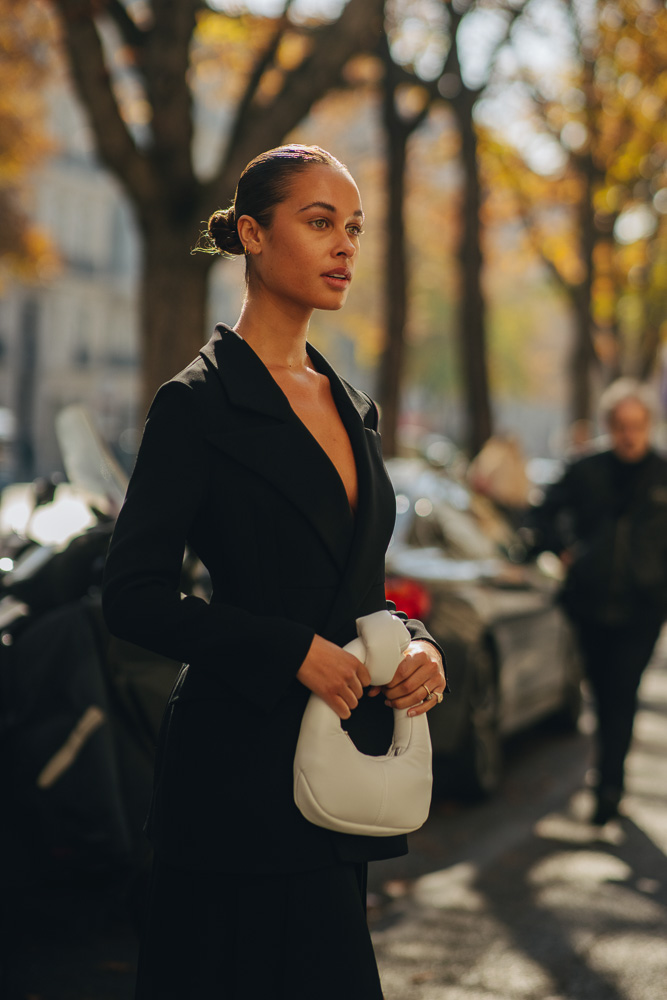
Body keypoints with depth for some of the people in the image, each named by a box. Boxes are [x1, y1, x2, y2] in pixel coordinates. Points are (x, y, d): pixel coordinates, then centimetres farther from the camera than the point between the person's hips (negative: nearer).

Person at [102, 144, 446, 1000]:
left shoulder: (352, 408, 15)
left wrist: (415, 643, 1)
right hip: (248, 766, -7)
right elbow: (133, 596, -13)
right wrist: (296, 651, -18)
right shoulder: (198, 403, -8)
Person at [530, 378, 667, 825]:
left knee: (622, 695, -10)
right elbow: (546, 515, 16)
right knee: (604, 692, 13)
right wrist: (566, 551, 4)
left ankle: (609, 785, -7)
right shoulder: (586, 473, 3)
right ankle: (612, 773, 31)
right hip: (592, 603, 3)